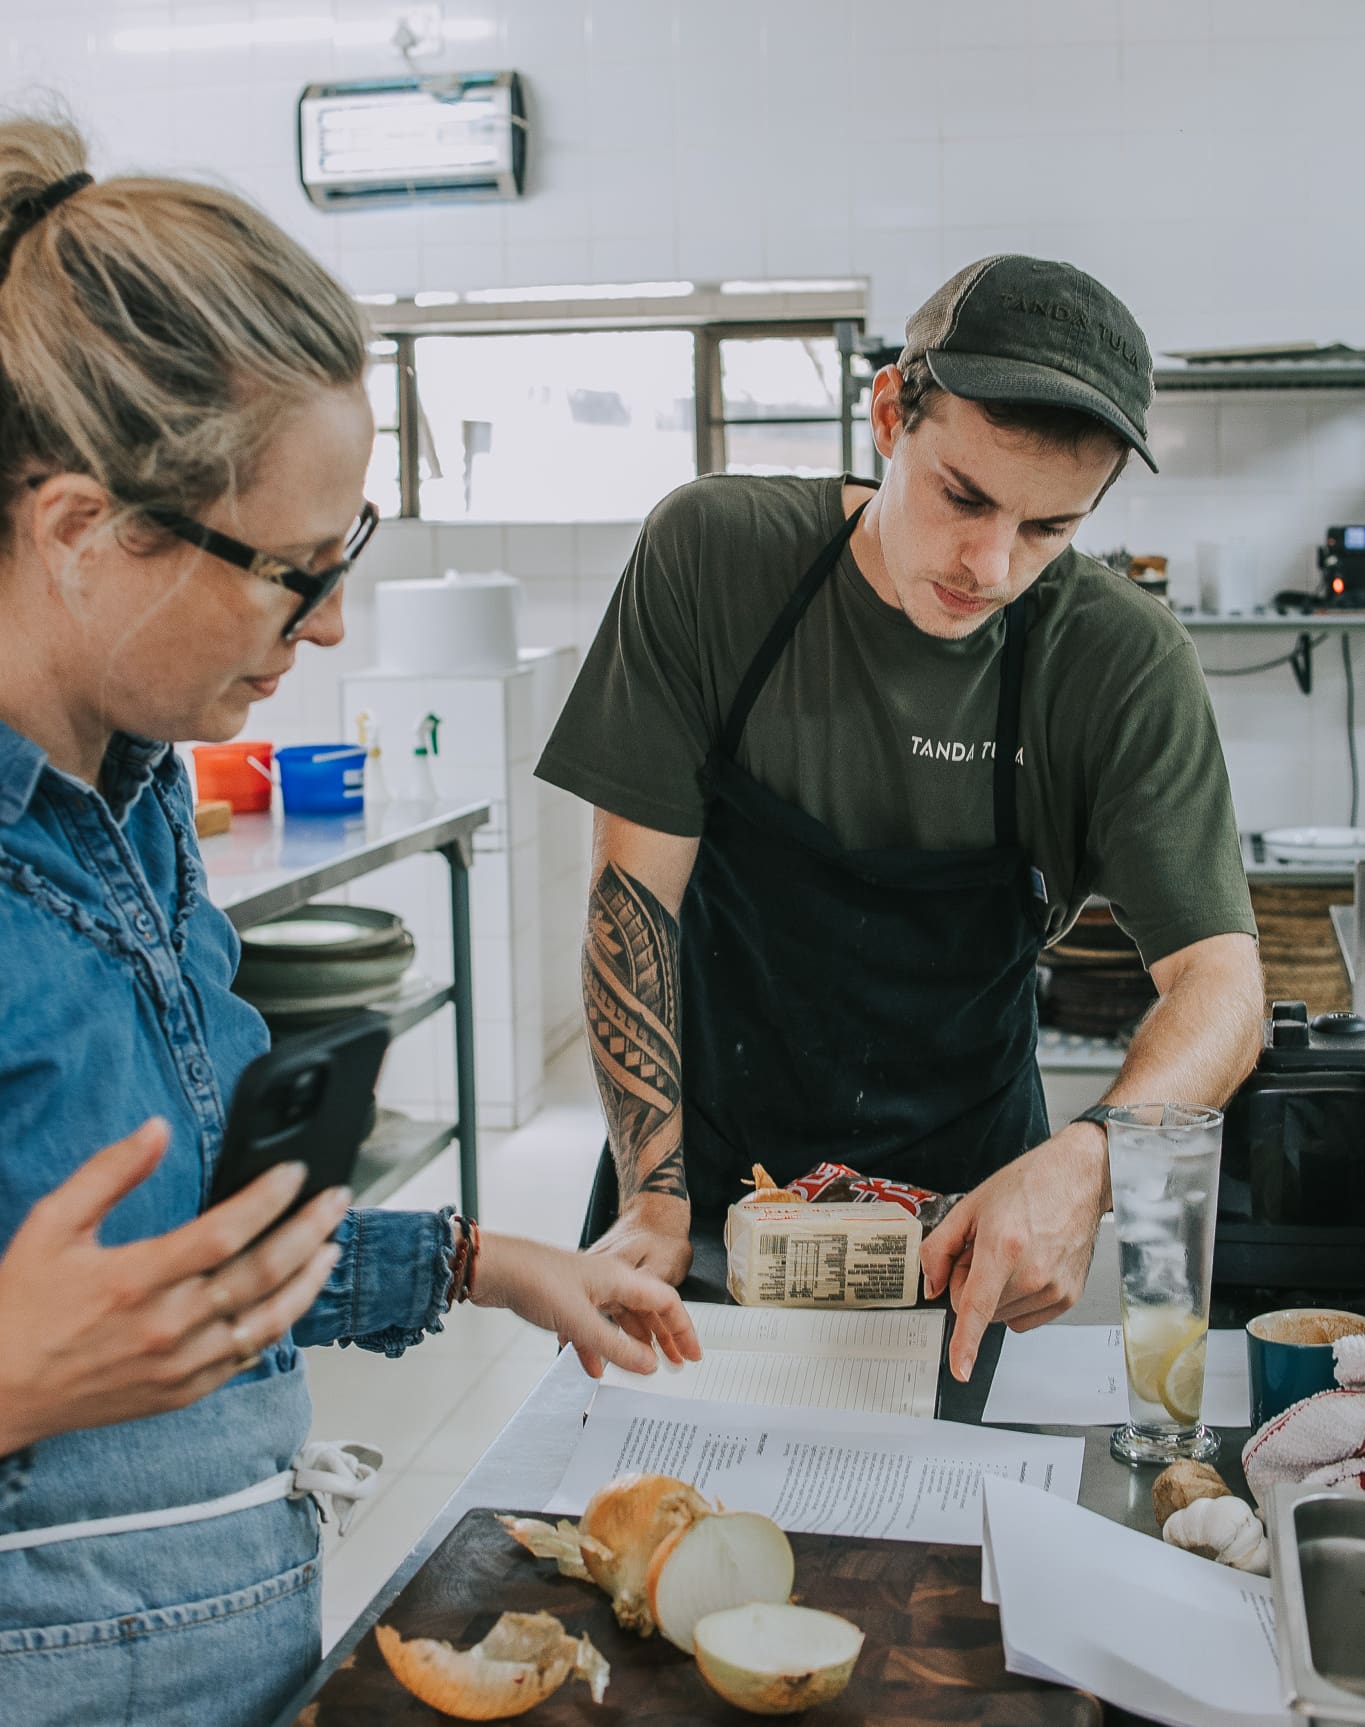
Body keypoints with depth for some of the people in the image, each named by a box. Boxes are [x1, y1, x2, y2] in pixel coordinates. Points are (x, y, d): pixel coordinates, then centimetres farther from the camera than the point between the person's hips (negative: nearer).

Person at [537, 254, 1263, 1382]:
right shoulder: (713, 556, -12)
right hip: (704, 1173, 0)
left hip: (969, 1215, 0)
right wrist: (652, 1197, -18)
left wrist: (1086, 1164, -37)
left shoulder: (1126, 665, -14)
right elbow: (637, 885, -11)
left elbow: (1220, 987, -16)